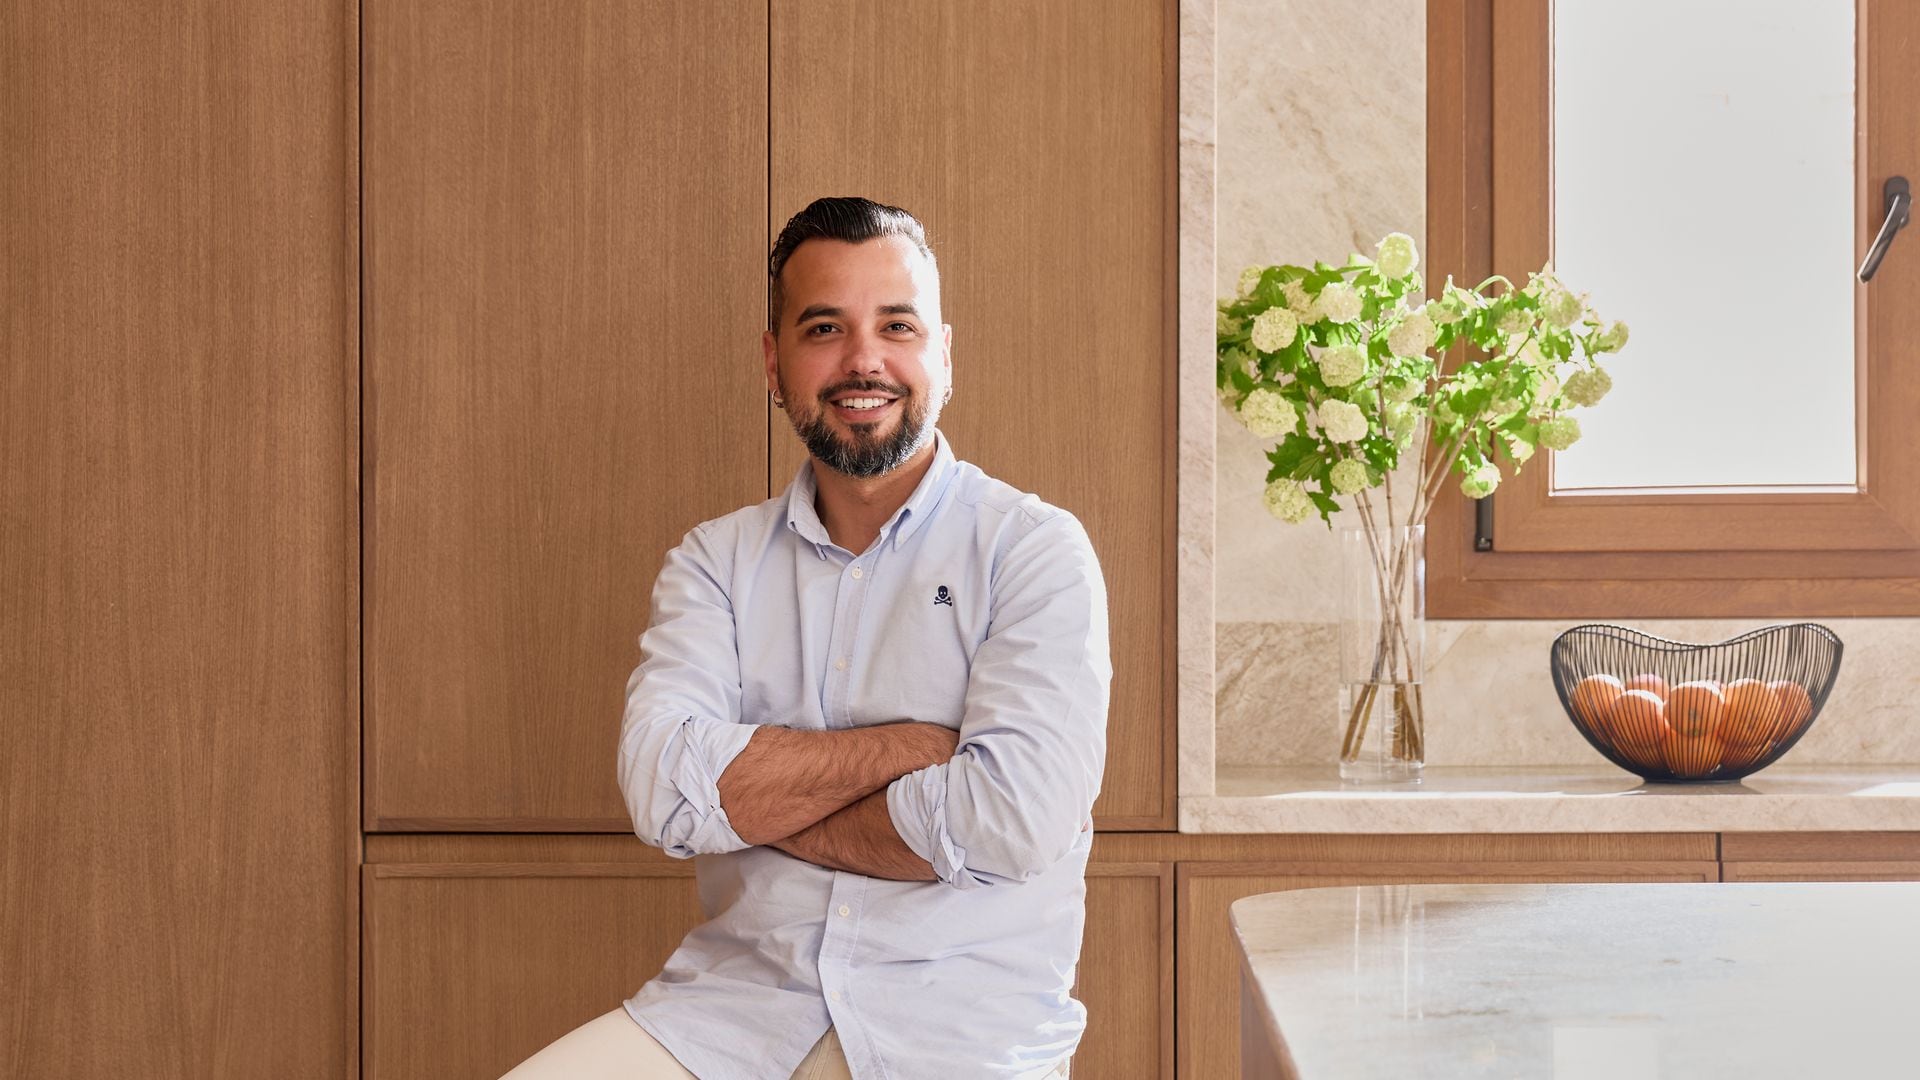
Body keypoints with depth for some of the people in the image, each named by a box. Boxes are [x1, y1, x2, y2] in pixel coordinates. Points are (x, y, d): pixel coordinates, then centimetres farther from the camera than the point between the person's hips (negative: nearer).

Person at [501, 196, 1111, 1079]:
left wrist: (754, 803, -5)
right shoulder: (715, 562, 10)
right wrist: (911, 745, -11)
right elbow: (661, 785, -6)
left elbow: (1012, 821, -15)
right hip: (733, 999, 3)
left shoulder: (1037, 551, -1)